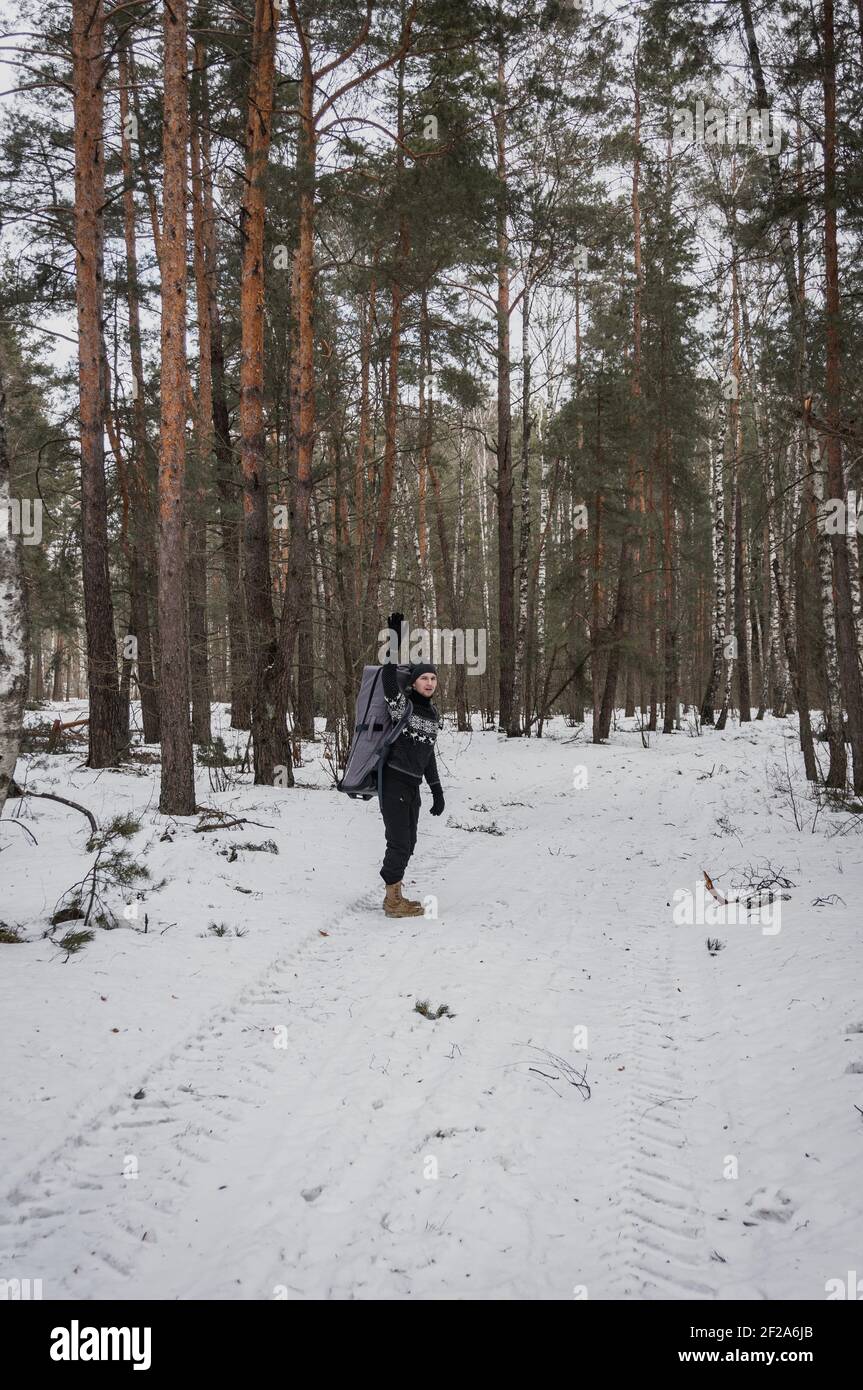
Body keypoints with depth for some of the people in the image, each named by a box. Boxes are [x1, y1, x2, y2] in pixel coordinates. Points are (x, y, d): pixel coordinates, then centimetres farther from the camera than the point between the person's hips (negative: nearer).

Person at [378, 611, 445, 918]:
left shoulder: (432, 714, 12)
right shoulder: (402, 704, -10)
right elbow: (389, 679, -30)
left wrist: (437, 791, 18)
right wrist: (395, 639, -37)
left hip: (412, 785, 7)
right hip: (393, 781, -7)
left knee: (407, 843, 11)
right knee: (399, 841, -5)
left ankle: (393, 896, 22)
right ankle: (393, 901, 6)